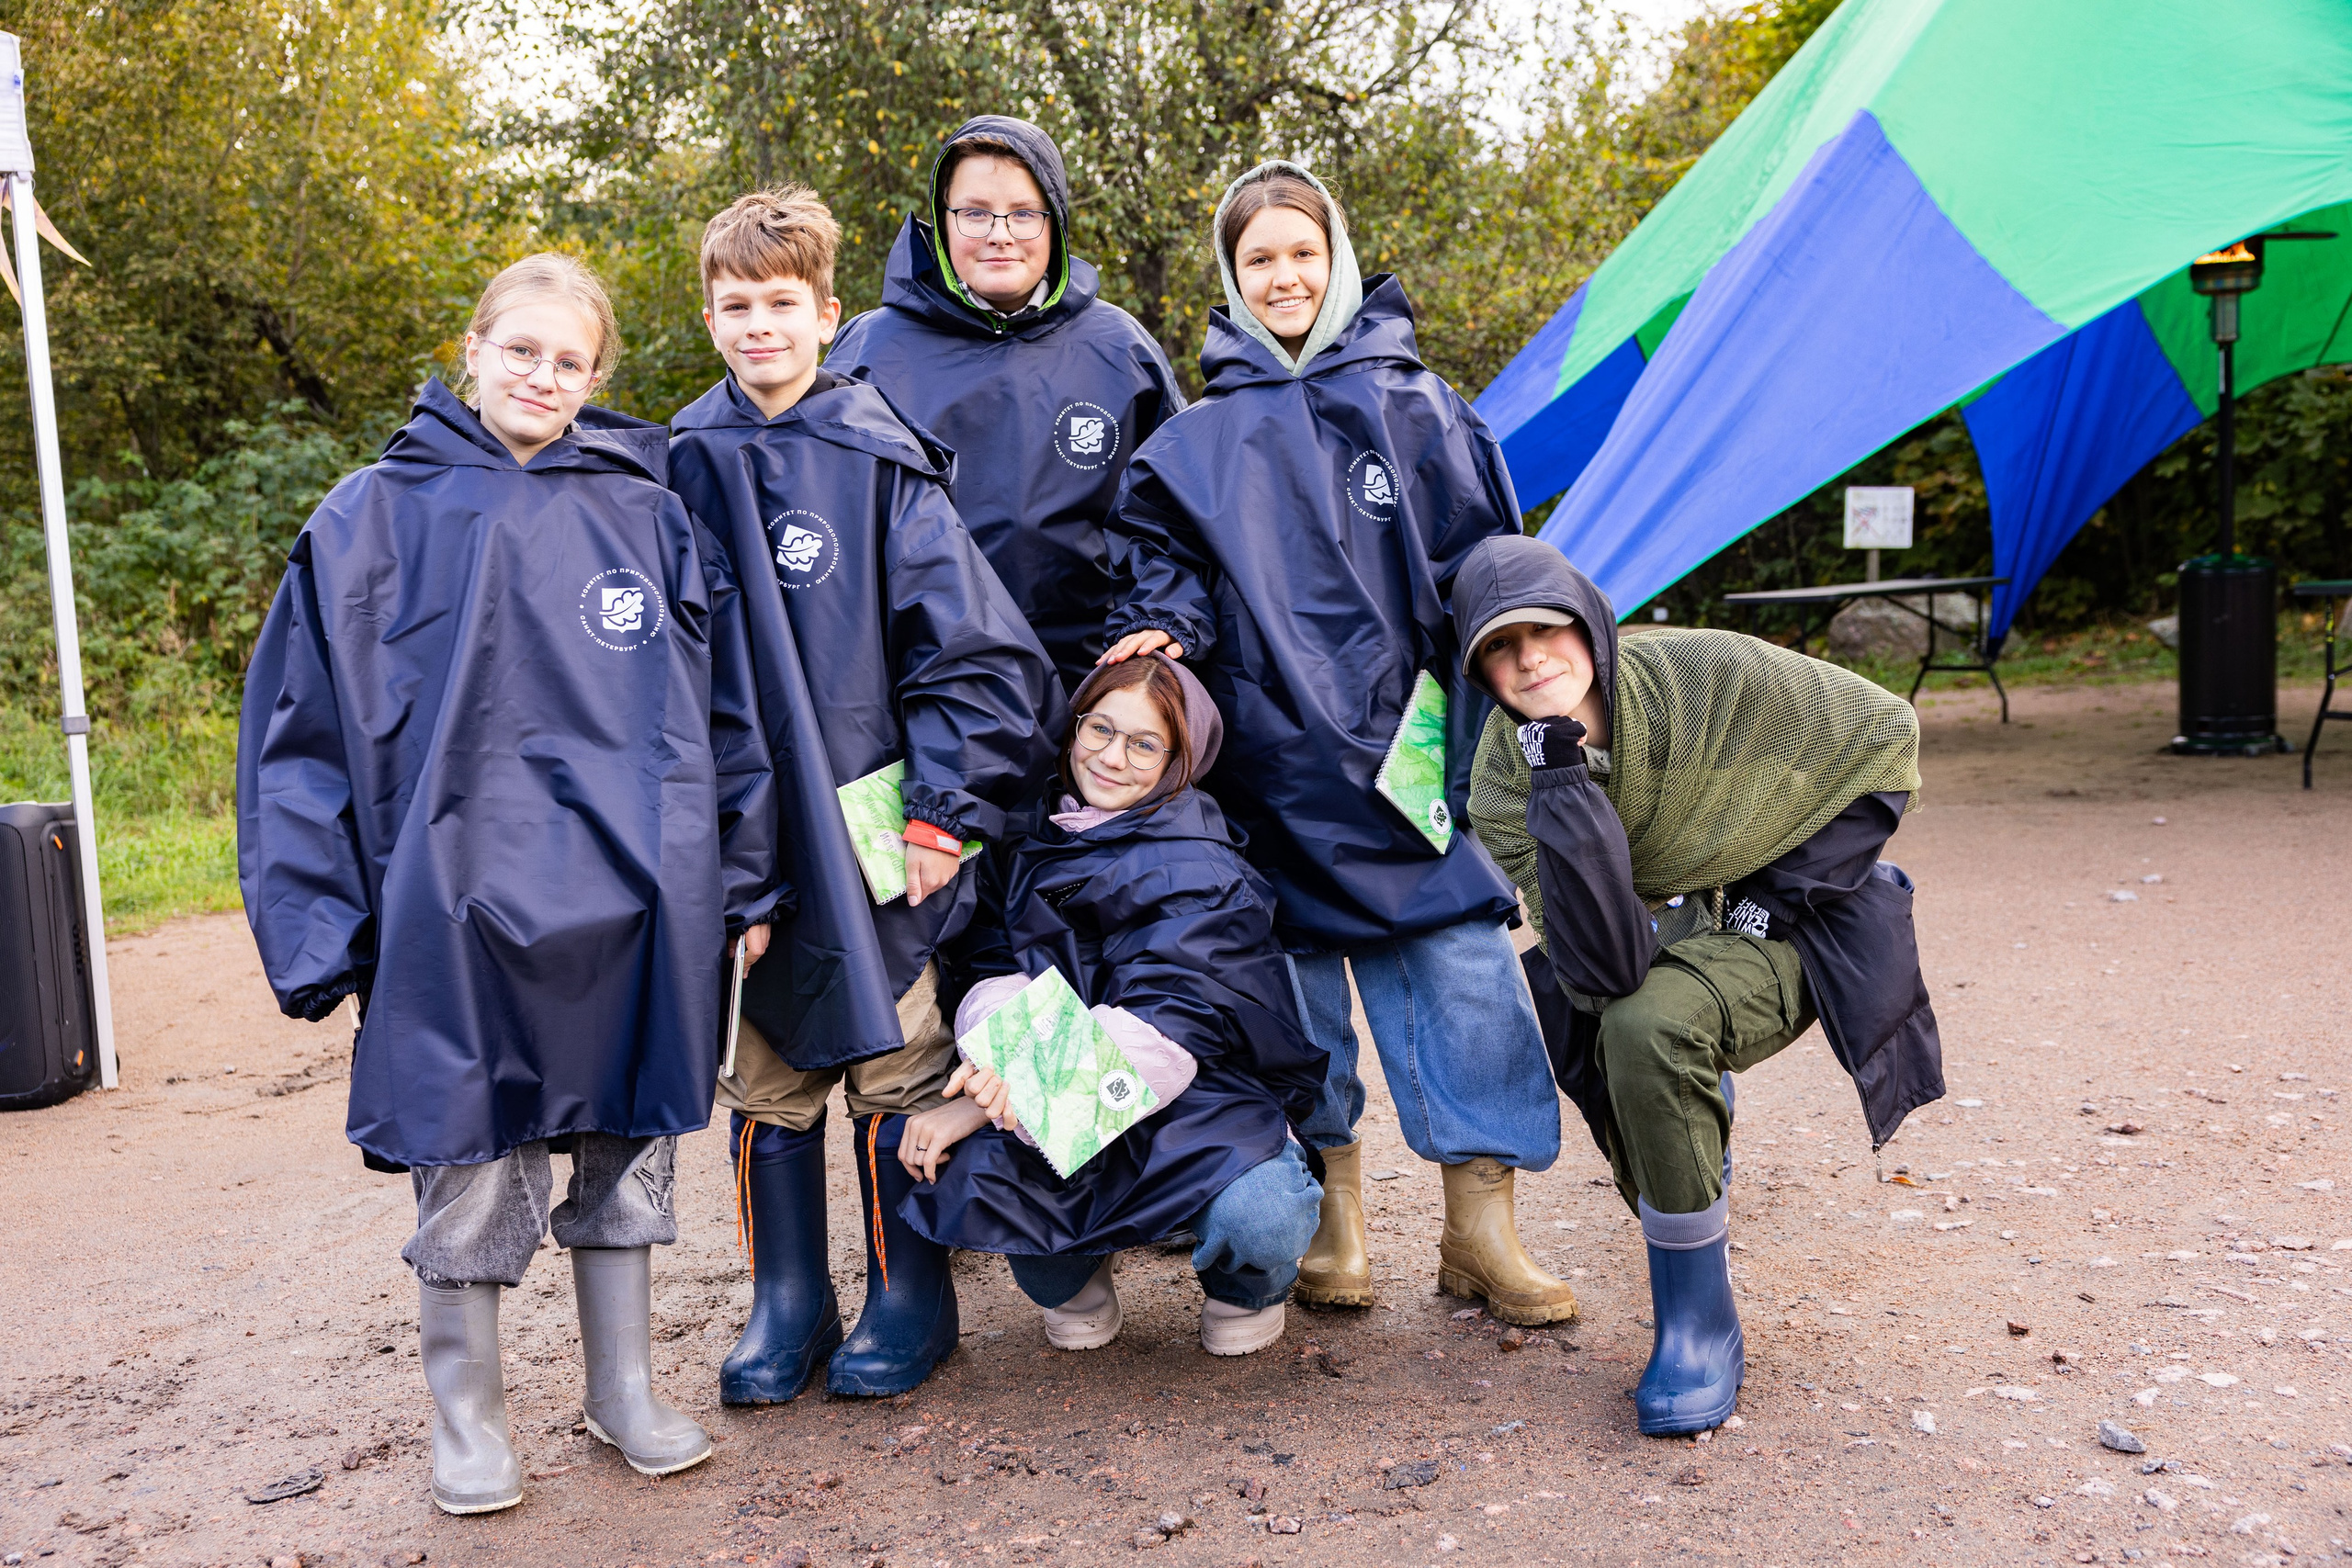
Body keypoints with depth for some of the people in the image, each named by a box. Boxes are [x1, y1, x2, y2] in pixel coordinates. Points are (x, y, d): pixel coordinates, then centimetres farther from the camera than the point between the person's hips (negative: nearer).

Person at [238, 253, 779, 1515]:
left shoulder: (647, 516, 7)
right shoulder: (379, 516, 2)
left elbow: (723, 708, 10)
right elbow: (303, 732, 1)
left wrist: (743, 881, 8)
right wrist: (322, 932, -6)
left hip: (634, 901, 2)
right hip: (460, 903, -2)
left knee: (627, 1151, 12)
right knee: (468, 1172, 6)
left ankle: (623, 1387, 31)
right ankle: (466, 1412, 27)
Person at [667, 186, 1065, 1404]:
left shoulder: (880, 461, -5)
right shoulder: (684, 467, 6)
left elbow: (974, 649, -6)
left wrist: (945, 808, -10)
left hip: (871, 830, -3)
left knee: (896, 1072, 6)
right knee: (768, 1084, 12)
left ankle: (910, 1303, 22)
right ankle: (785, 1306, 26)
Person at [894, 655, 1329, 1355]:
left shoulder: (1200, 875, -14)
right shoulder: (1038, 843, 5)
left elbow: (1163, 1033, -26)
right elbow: (999, 972, -2)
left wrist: (991, 1101, -37)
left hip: (1201, 1106, -3)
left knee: (1262, 1219, -35)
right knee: (962, 1162, -29)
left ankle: (1244, 1291, 8)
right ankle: (1073, 1288, 7)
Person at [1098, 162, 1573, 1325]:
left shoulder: (1415, 410, 7)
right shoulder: (1200, 438, 9)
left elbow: (1486, 567, 8)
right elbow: (1161, 555, 14)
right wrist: (1164, 625, -8)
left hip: (1407, 739, -1)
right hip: (1274, 760, 1)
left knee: (1461, 969, -5)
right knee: (1299, 975, 7)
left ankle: (1481, 1229, 8)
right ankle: (1334, 1217, 22)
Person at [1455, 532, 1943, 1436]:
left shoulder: (1707, 674, -25)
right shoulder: (1505, 786, -22)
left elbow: (1885, 734, -9)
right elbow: (1608, 970, -33)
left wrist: (1787, 890, -12)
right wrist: (1565, 779, -41)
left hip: (1791, 924, -6)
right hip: (1671, 939, 6)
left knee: (1649, 1025, -30)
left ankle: (1697, 1318, -15)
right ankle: (1696, 1129, 22)